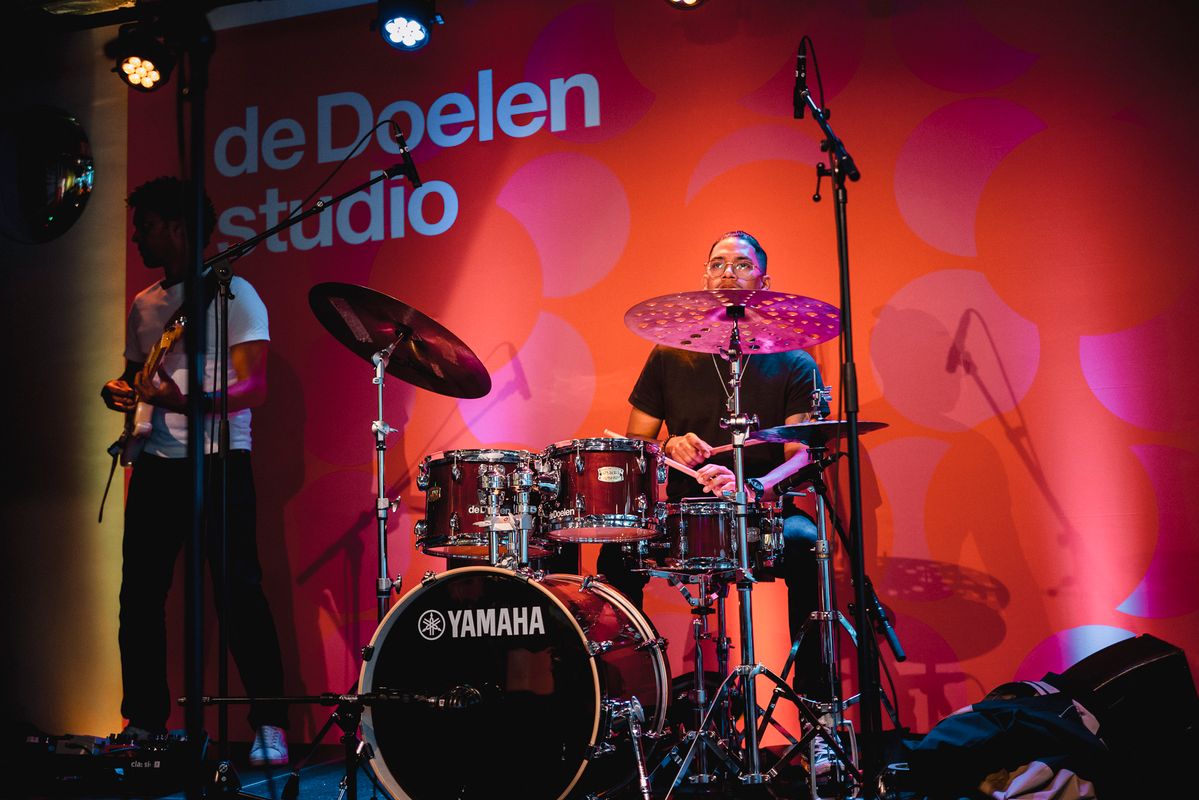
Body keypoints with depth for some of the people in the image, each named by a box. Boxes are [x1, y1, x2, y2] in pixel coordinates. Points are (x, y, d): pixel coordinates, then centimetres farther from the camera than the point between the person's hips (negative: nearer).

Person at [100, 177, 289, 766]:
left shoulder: (232, 293, -3)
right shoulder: (144, 304, 18)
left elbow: (254, 386, -12)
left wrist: (187, 402, -27)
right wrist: (121, 392, 2)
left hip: (219, 458, -7)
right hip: (156, 462, 7)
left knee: (239, 590, -10)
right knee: (140, 595, 5)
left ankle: (270, 727, -3)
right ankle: (145, 722, 17)